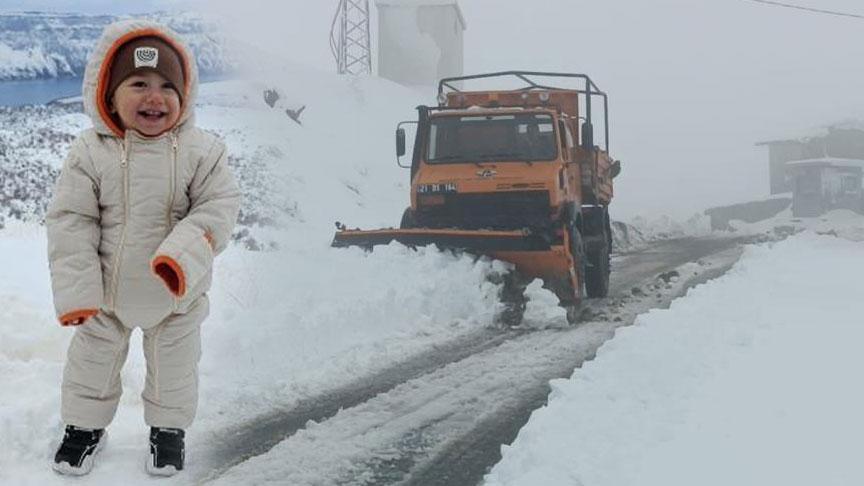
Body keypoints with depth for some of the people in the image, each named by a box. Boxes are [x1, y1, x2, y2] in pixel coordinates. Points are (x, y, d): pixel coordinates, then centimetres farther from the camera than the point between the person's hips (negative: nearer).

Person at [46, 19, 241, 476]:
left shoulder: (201, 150, -16)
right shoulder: (90, 152, -16)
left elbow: (219, 207, -15)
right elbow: (70, 221, -14)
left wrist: (184, 254, -32)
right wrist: (76, 291, -19)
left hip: (176, 293, 0)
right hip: (105, 289, 1)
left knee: (174, 362, 18)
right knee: (93, 357, 19)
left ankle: (169, 427, 41)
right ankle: (85, 424, 42)